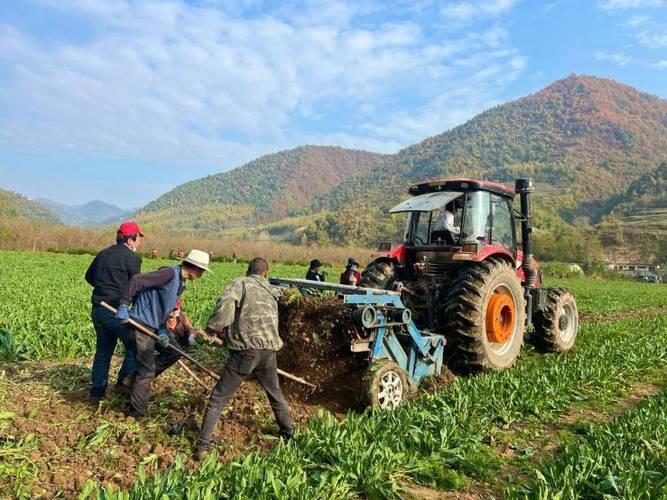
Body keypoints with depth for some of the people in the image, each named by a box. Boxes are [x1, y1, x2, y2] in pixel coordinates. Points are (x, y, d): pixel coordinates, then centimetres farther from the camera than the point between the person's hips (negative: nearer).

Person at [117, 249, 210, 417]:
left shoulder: (181, 283, 9)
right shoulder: (170, 273, -21)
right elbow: (136, 280, -24)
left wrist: (162, 331, 1)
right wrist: (124, 306, -23)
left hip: (155, 325, 9)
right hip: (142, 323, -9)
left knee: (174, 352, 15)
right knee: (147, 371, -1)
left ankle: (137, 377, 19)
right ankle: (137, 412, 13)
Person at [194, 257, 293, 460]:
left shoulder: (241, 283, 3)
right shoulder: (271, 293, 21)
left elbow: (226, 301, -19)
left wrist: (215, 326, -5)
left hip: (245, 351, -5)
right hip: (269, 350, 5)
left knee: (219, 398, 9)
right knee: (275, 393, 28)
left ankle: (203, 446, 9)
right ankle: (289, 433, 41)